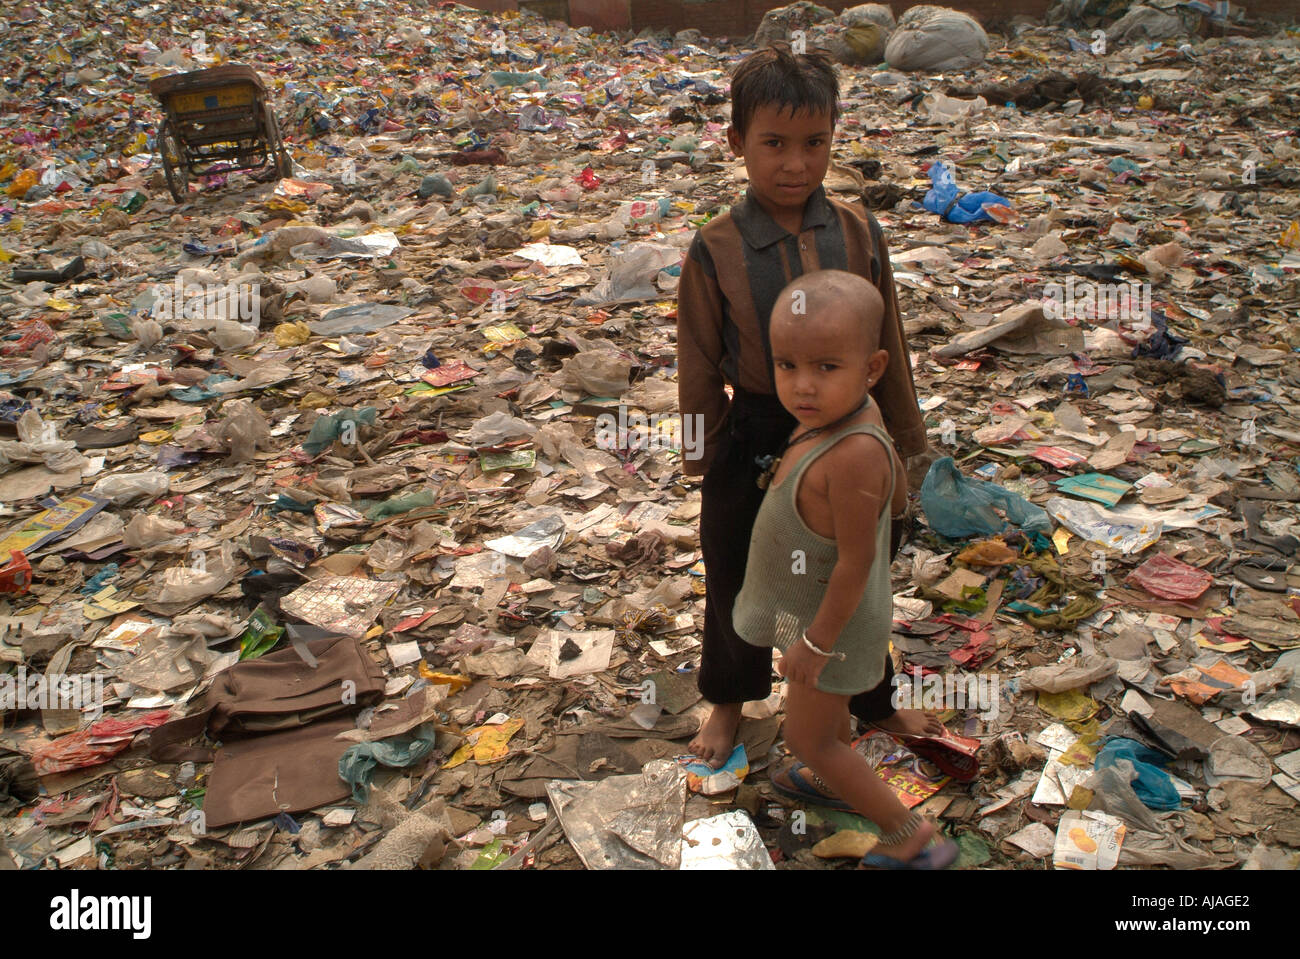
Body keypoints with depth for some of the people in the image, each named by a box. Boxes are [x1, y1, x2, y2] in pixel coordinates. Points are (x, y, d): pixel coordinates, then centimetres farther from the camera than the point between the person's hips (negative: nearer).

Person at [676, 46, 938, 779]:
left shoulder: (859, 233, -9)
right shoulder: (717, 249, -14)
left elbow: (888, 346, 1)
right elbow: (701, 366, -4)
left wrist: (906, 438, 8)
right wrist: (703, 456, 2)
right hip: (755, 439, -1)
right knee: (737, 580, 18)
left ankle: (873, 701, 47)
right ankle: (729, 702, 46)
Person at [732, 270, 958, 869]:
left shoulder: (853, 456, -38)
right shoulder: (856, 413, -11)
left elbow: (855, 562, -30)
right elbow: (897, 495, 4)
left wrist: (816, 642, -21)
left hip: (835, 622, -9)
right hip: (815, 606, 9)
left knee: (806, 739, 10)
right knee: (825, 702, 32)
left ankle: (911, 835, 23)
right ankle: (839, 778, 59)